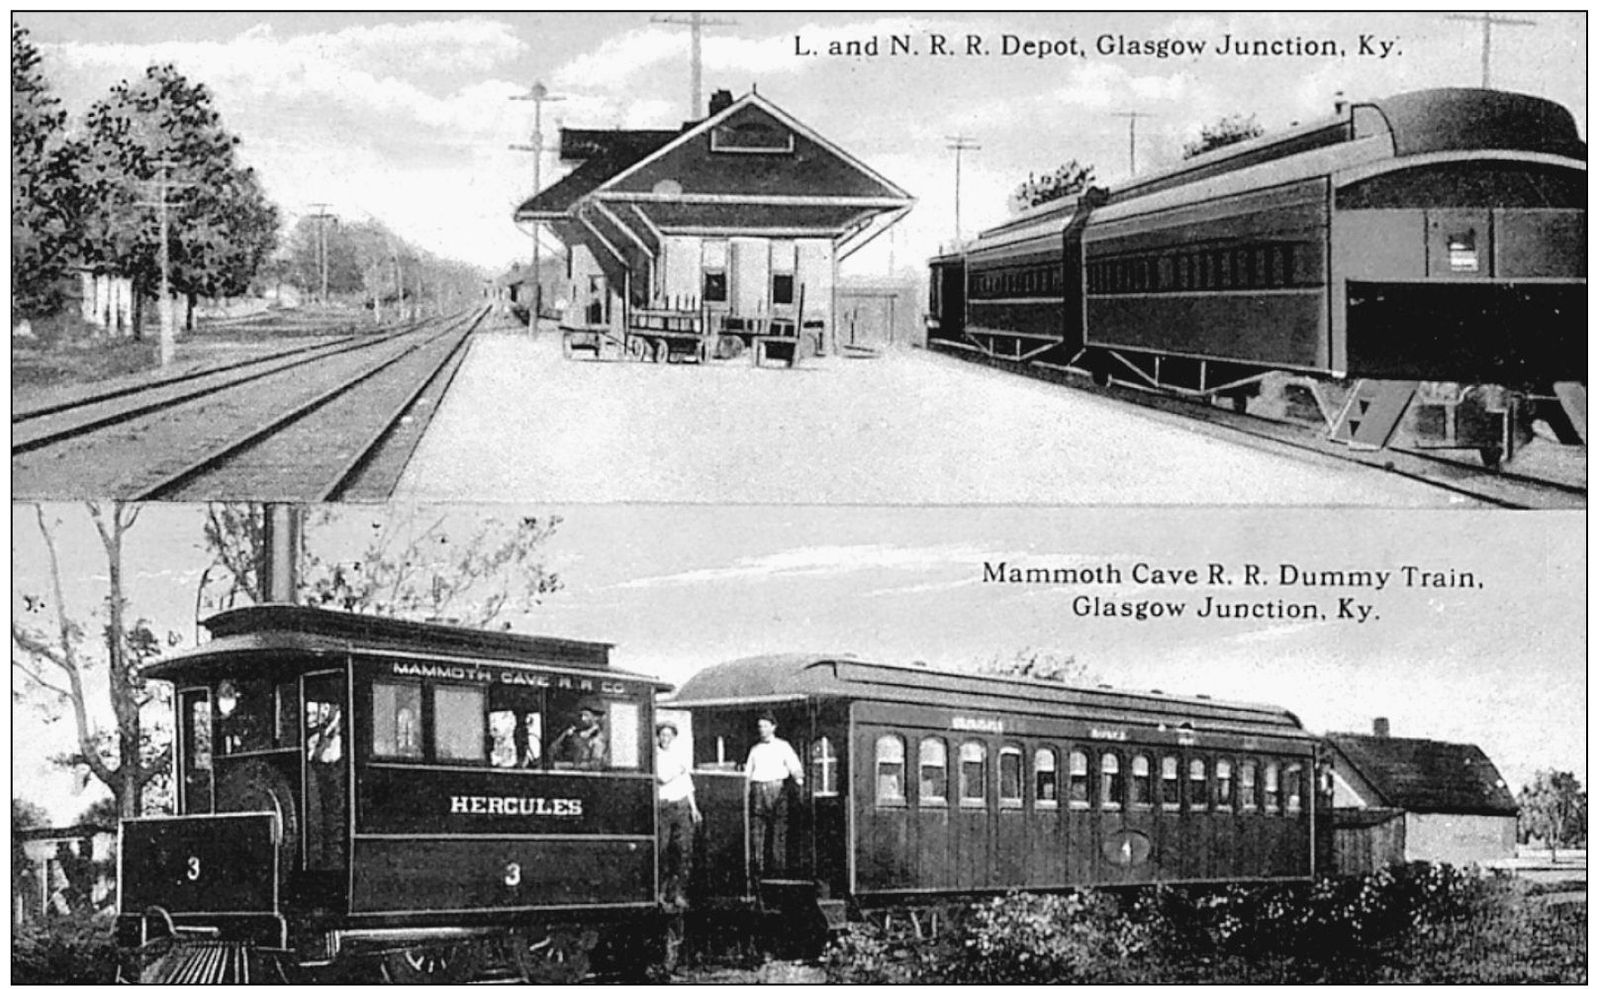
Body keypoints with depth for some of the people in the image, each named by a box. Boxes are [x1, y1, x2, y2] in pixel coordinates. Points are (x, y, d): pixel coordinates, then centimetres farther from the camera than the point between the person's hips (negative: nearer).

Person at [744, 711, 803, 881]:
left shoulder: (783, 746, 11)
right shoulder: (755, 749, 21)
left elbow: (794, 765, 1)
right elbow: (748, 772, 22)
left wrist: (798, 777, -17)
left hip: (777, 787, -3)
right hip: (758, 789, 3)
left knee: (779, 828, -6)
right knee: (756, 828, -5)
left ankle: (778, 866, -3)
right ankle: (756, 868, -4)